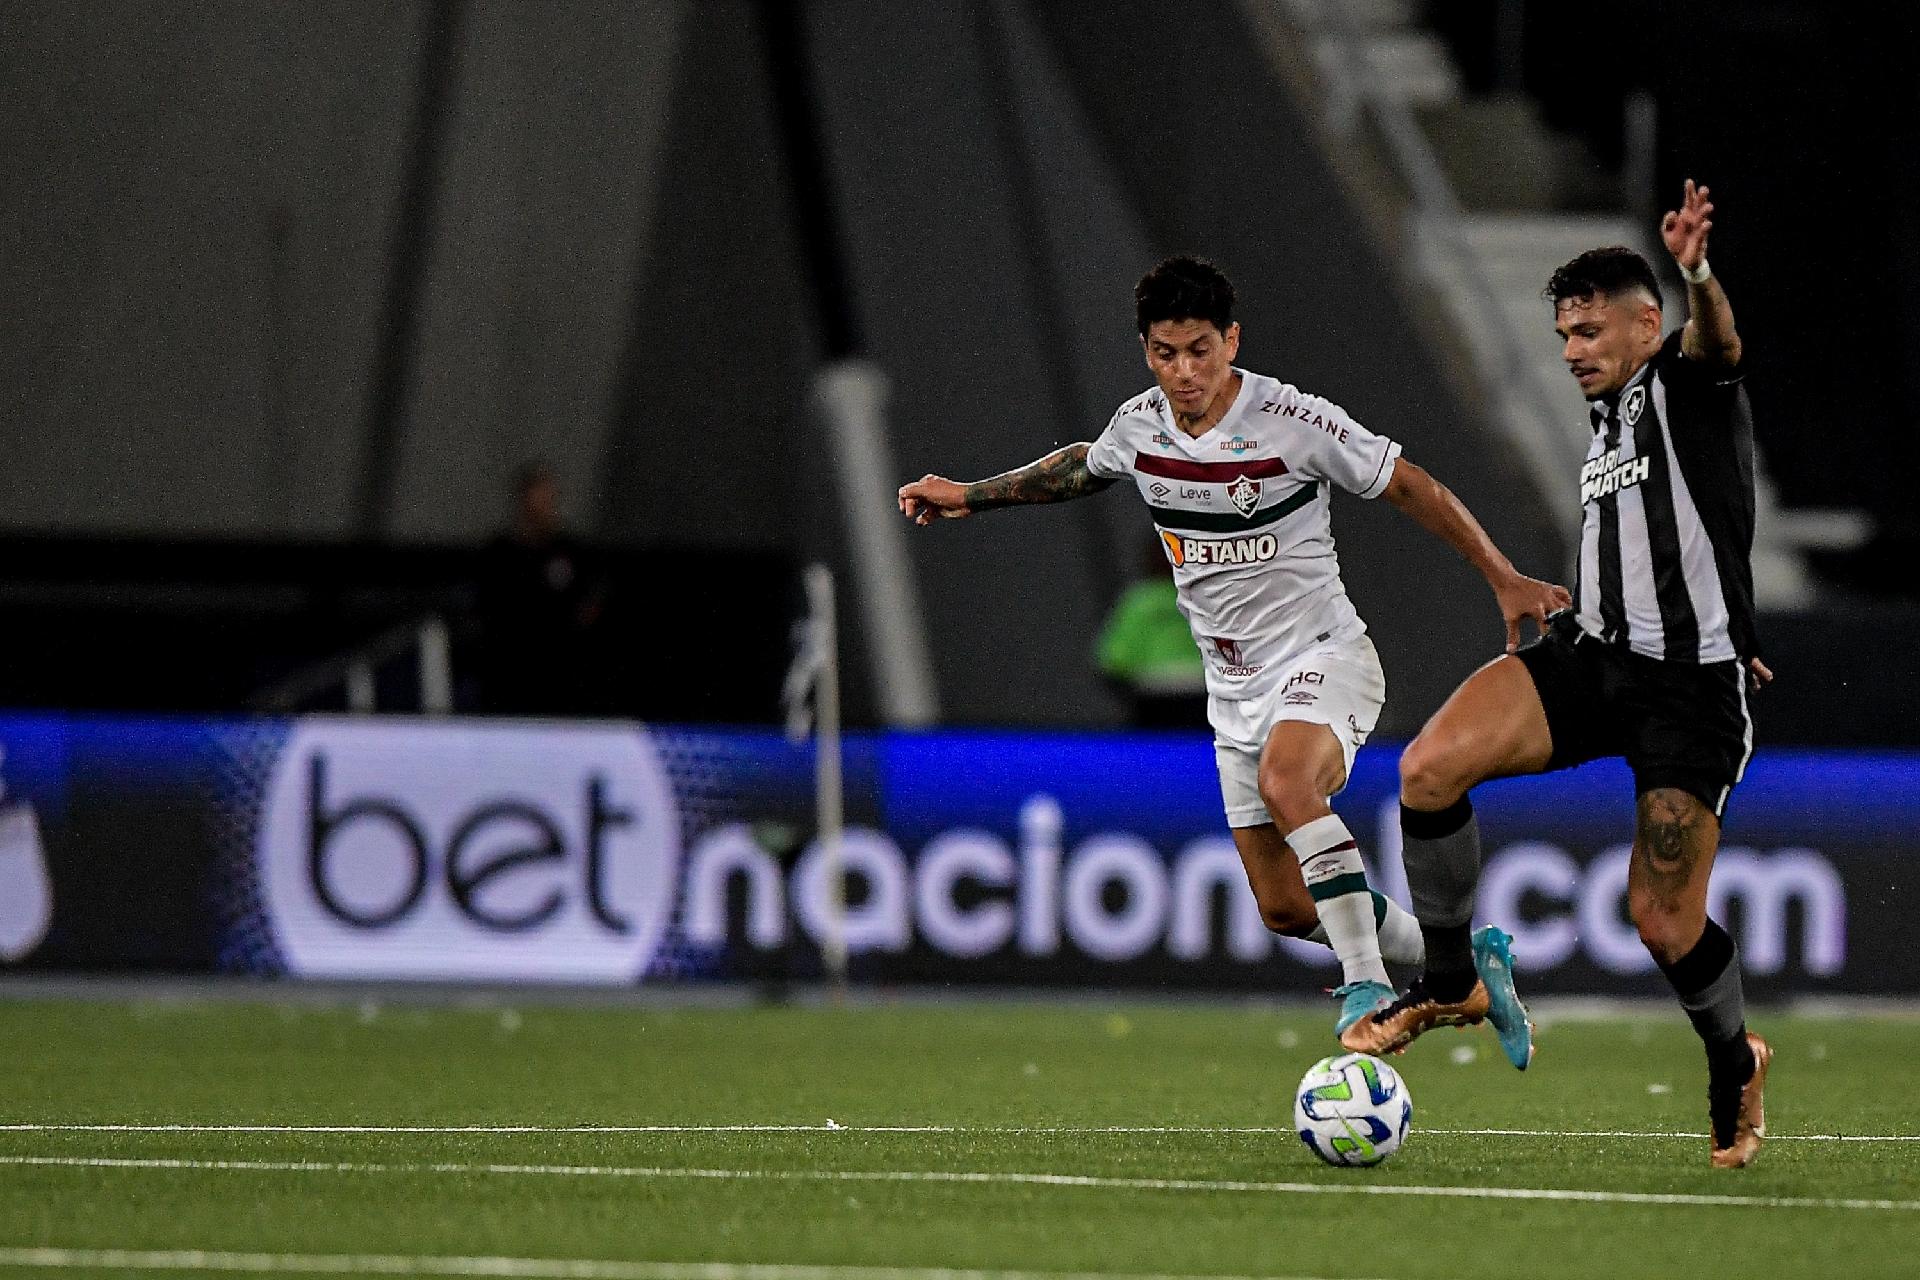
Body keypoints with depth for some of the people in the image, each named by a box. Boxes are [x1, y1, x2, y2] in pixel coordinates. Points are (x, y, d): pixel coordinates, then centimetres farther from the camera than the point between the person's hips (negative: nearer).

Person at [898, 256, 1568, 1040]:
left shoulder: (1294, 421, -17)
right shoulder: (1138, 427, -1)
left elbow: (1409, 487, -7)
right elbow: (1083, 468, 24)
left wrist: (1503, 579, -8)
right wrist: (970, 496, 27)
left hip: (1322, 656, -6)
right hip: (1235, 685, 6)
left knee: (1285, 780, -38)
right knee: (1285, 910, 2)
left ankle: (1368, 985, -32)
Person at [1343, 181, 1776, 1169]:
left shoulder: (1687, 384, -5)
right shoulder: (1608, 424, 19)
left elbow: (1716, 343, -32)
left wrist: (1699, 280, -54)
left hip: (1694, 687, -7)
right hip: (1594, 654, 7)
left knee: (1663, 920, -6)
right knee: (1430, 768, -18)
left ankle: (1735, 1062, 26)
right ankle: (1450, 984, -1)